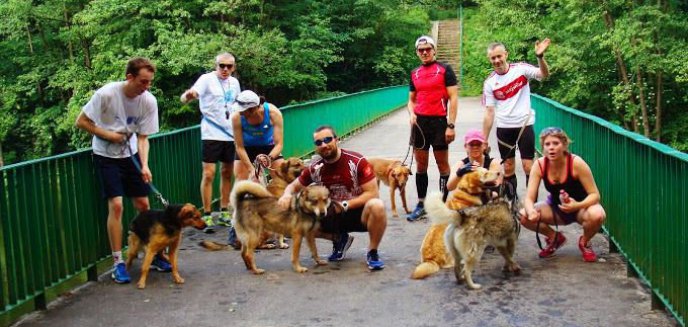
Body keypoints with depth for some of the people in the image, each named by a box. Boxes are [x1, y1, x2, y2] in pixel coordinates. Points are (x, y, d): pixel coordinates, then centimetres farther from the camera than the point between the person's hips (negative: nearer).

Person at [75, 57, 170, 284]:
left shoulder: (149, 101, -13)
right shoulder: (106, 94, -23)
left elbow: (143, 137, -8)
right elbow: (81, 122, -13)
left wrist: (144, 166, -21)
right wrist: (108, 135, -21)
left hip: (131, 154, 4)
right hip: (106, 156, -4)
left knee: (143, 204, 4)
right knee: (116, 205, -12)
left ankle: (154, 255, 18)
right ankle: (118, 263, -2)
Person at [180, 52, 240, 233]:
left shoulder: (234, 82, 9)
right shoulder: (207, 79, -9)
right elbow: (184, 98, -24)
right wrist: (188, 95, -47)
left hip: (230, 134, 6)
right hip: (211, 134, -6)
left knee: (227, 173, 12)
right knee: (209, 174, -7)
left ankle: (224, 212, 23)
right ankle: (207, 216, 1)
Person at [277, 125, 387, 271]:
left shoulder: (357, 161, -17)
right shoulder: (315, 168, -5)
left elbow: (372, 193, -17)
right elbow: (294, 186, 8)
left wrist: (345, 204, -25)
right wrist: (287, 195, -17)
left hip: (359, 212, -4)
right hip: (333, 216, 5)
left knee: (376, 206, -38)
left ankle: (372, 253, -12)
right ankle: (339, 239, 11)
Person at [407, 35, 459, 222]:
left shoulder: (445, 70, -2)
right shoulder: (415, 73, 13)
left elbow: (453, 98, -6)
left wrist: (451, 125, -13)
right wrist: (412, 114, -2)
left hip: (439, 122, -5)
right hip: (420, 122, 5)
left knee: (443, 164, 3)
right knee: (420, 165, 8)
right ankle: (421, 205, 15)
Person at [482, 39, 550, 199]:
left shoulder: (521, 69, -4)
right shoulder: (489, 83, 1)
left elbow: (544, 74, -20)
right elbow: (489, 113, 3)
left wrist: (540, 56, -38)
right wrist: (483, 140, 1)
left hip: (524, 125, -2)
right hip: (504, 128, 2)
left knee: (528, 166, -5)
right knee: (508, 169, 7)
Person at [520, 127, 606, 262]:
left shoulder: (576, 163, -26)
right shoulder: (539, 165, -18)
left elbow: (595, 195, -22)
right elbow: (529, 198, -19)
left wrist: (577, 206, -43)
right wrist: (531, 211, -43)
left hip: (581, 207, -3)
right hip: (556, 208, 3)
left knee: (597, 215, -37)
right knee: (523, 216, -22)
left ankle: (584, 242, -1)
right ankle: (555, 238, 8)